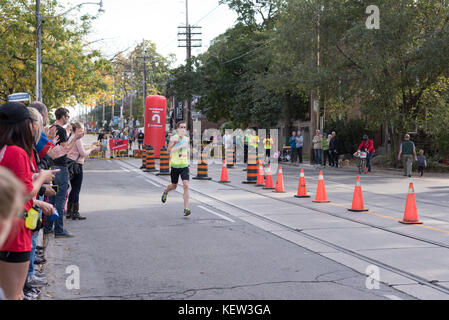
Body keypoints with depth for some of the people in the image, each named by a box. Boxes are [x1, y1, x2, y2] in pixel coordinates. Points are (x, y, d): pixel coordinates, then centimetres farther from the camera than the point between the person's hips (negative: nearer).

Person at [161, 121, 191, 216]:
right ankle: (166, 192, 50)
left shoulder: (186, 138, 7)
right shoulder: (173, 138, -10)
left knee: (186, 185, -13)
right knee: (174, 186, 13)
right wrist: (180, 146, -29)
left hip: (184, 166, 3)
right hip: (174, 165, -3)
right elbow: (168, 150, -21)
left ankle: (186, 208, -14)